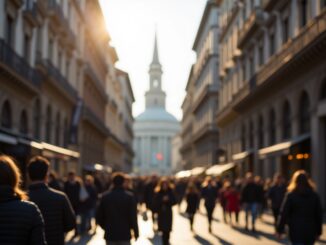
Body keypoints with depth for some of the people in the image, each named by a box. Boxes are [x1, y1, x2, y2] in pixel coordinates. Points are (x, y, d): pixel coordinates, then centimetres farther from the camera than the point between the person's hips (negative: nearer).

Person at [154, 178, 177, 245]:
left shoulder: (171, 192, -2)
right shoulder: (157, 193, -6)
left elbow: (174, 202, -3)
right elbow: (155, 203, -8)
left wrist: (168, 200, -19)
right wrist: (162, 200, -21)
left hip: (168, 213, 1)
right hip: (161, 213, -1)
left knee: (167, 230, 1)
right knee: (164, 230, -4)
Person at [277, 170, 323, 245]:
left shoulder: (291, 195, -5)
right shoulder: (315, 195, 6)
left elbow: (284, 214, -6)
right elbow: (319, 214, 8)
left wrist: (280, 229, 0)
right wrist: (318, 231, 15)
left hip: (296, 231, -3)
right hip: (310, 231, 3)